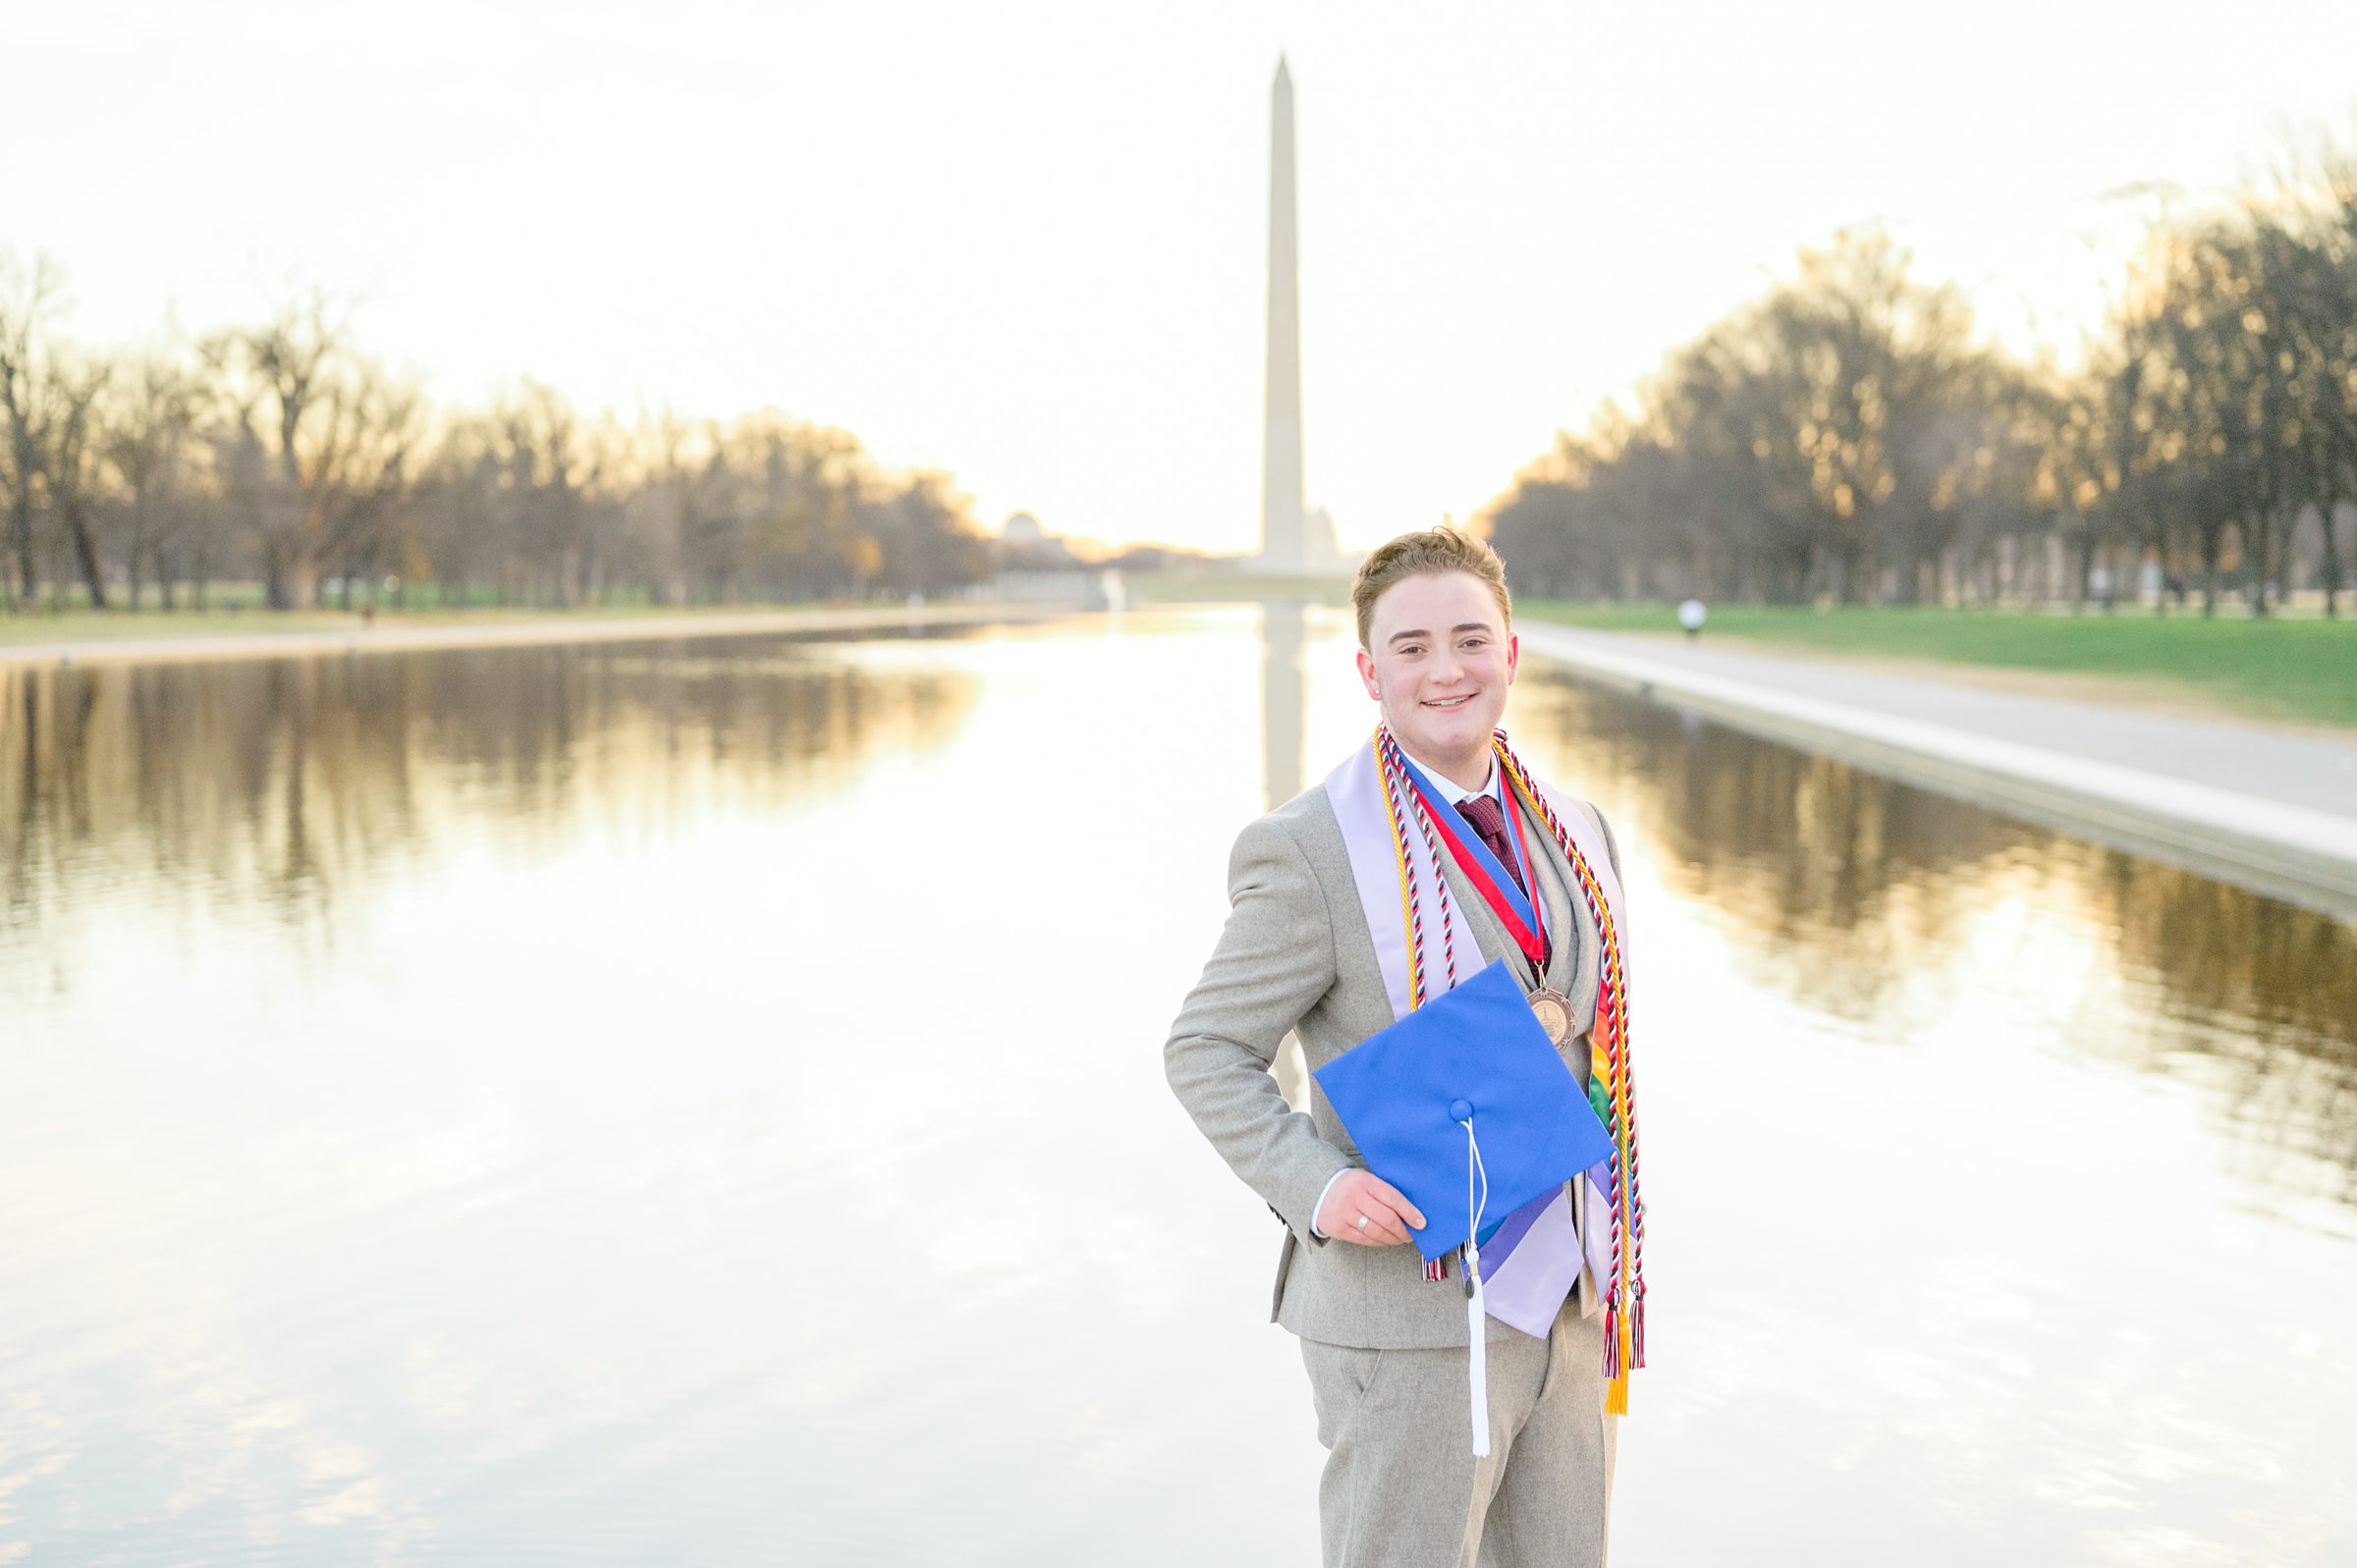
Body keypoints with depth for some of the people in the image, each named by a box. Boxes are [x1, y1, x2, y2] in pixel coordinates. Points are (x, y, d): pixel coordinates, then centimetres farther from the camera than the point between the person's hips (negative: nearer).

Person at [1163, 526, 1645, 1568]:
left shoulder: (1576, 835, 10)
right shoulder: (1311, 850, -11)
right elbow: (1205, 1052, -6)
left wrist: (1612, 1281, 12)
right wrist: (1313, 1185, -21)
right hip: (1409, 1315, -6)